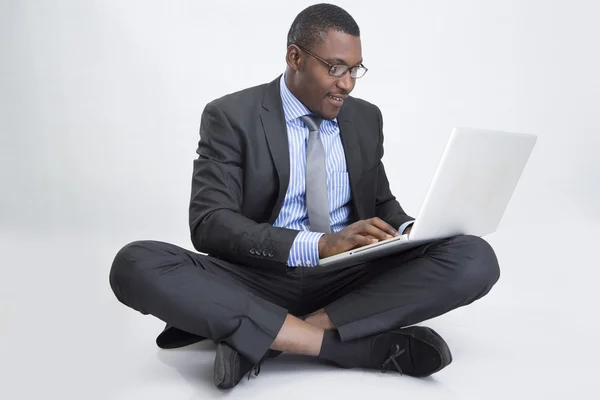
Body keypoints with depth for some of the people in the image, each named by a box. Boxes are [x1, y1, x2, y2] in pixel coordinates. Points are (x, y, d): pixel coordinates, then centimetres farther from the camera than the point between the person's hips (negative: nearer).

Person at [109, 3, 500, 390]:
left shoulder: (366, 118, 11)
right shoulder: (231, 116, -3)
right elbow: (209, 224, -13)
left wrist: (409, 231, -7)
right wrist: (320, 244, -27)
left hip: (347, 278, 4)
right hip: (258, 280, -3)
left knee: (476, 258, -21)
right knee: (136, 264, -30)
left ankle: (259, 338, -27)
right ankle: (348, 344, -33)